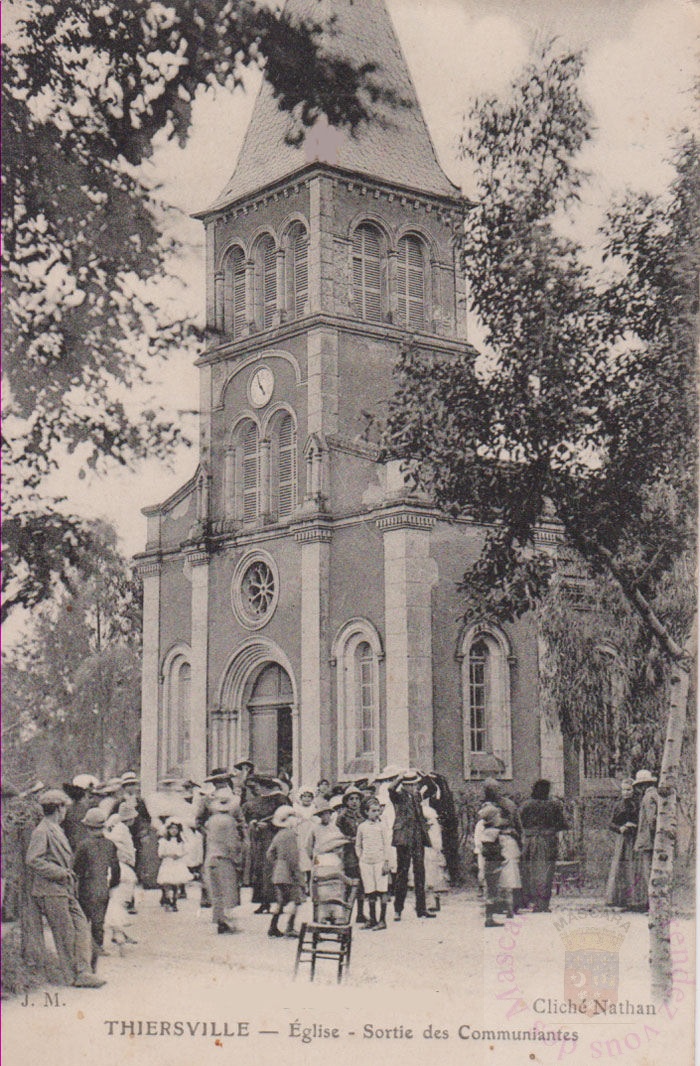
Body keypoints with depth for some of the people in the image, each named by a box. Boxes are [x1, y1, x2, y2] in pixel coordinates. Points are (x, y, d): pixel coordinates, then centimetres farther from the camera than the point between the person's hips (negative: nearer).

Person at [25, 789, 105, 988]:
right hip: (51, 891, -9)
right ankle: (72, 977, 4)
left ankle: (83, 972, 4)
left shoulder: (57, 830, 17)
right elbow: (33, 861, -21)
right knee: (65, 934, -4)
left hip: (65, 889, 9)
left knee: (82, 926, 3)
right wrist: (60, 873, -19)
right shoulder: (42, 831, -13)